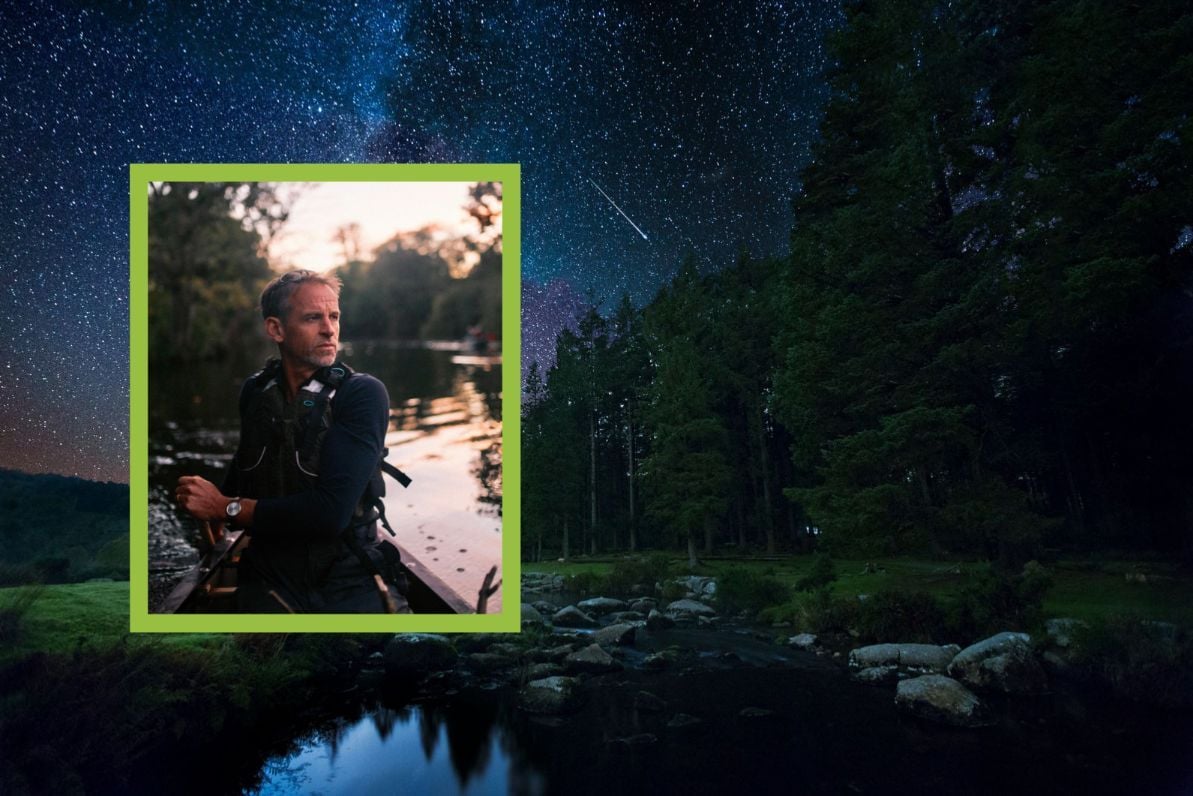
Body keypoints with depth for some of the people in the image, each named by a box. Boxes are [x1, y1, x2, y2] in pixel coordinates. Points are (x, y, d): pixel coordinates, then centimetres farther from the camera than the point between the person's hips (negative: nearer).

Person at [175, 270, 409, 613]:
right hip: (271, 585, 3)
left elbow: (331, 512, -20)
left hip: (352, 585, -2)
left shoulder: (363, 394, -10)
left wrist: (227, 507, -13)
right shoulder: (256, 391, 5)